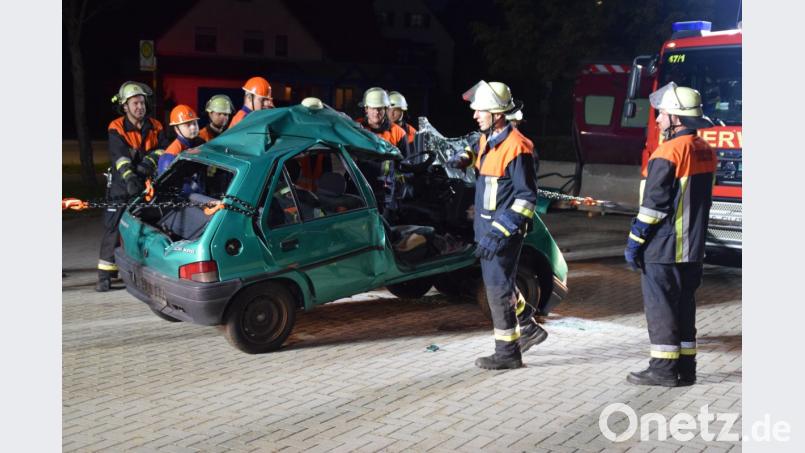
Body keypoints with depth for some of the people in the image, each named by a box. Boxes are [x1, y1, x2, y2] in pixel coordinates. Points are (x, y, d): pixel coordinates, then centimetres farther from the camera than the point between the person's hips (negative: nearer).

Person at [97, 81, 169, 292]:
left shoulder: (155, 127, 3)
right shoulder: (116, 128, -9)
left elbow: (164, 148, -6)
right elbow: (119, 156, -22)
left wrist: (150, 161, -26)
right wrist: (129, 178, -38)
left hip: (148, 184, 3)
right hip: (122, 184, -3)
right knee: (112, 228, -5)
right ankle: (105, 273, 0)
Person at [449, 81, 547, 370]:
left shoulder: (516, 147, -21)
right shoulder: (487, 139, 8)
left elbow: (526, 197, -22)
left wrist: (500, 232, -26)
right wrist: (464, 158, 11)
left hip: (505, 227, -10)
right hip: (486, 226, 10)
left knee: (497, 287, -4)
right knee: (498, 281, 20)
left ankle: (508, 353, 8)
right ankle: (529, 329, 37)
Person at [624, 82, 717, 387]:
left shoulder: (668, 153, -17)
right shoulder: (705, 151, 11)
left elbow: (654, 204, -18)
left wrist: (634, 241, -12)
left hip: (664, 247, -9)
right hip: (693, 247, 9)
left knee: (660, 305, -1)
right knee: (684, 304, 14)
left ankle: (663, 368, 4)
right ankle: (685, 368, 19)